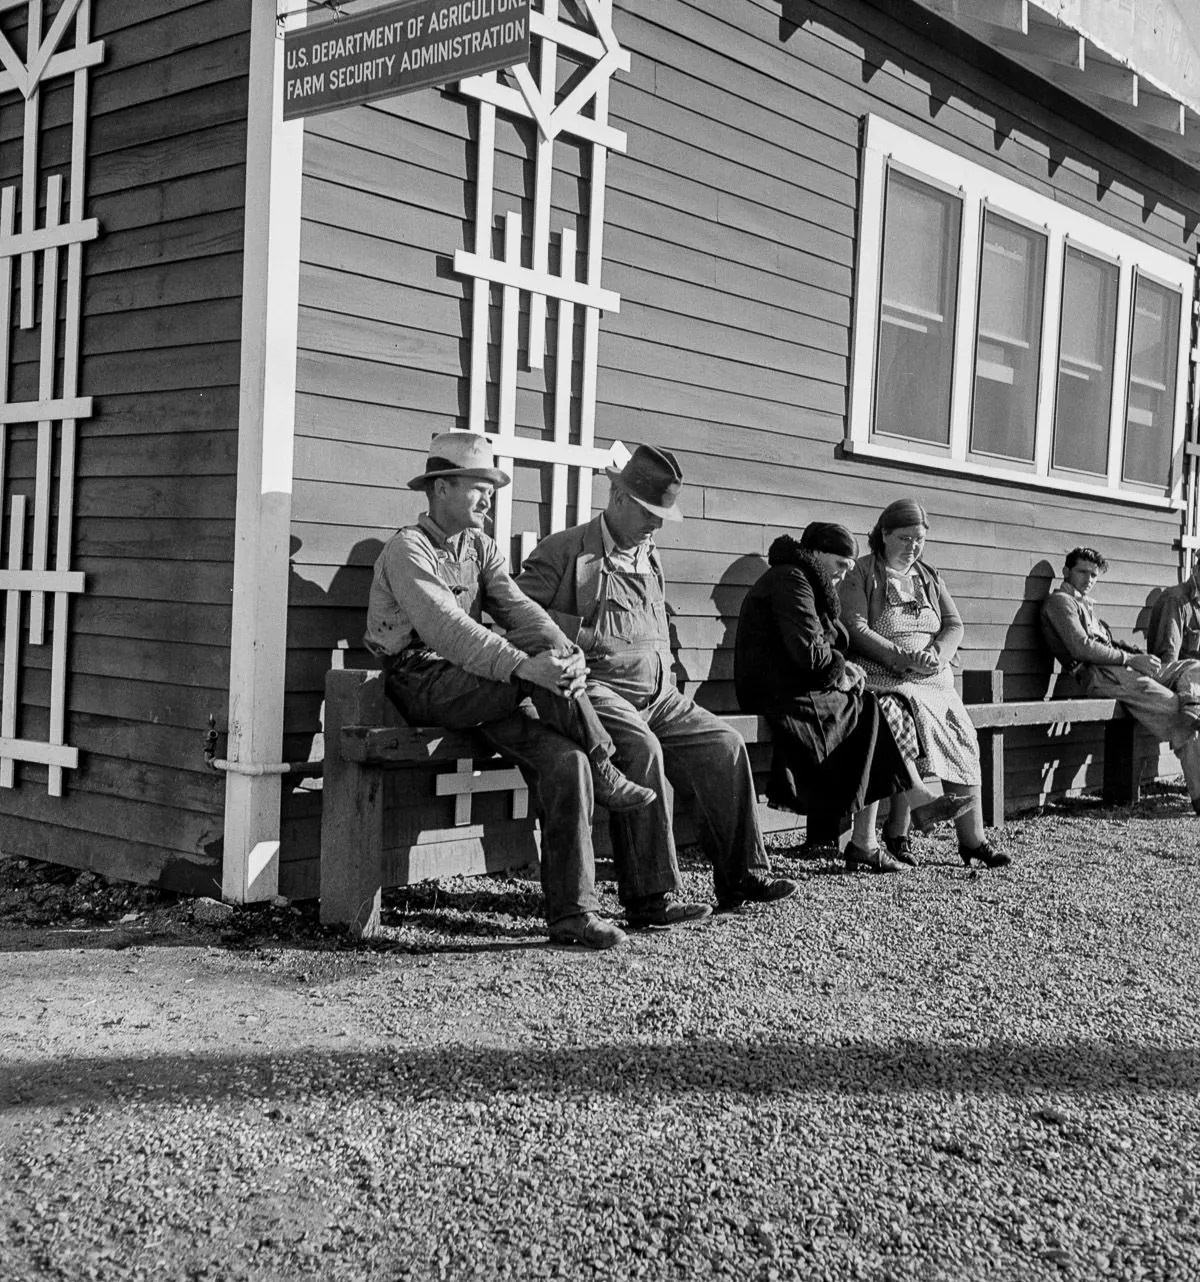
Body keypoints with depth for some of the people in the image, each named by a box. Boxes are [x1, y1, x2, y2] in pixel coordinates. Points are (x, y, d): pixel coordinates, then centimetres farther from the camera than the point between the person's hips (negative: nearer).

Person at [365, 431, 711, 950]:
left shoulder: (480, 548, 18)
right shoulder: (408, 549, -7)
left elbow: (516, 606, 2)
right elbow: (445, 627, -23)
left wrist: (561, 649, -20)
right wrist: (524, 666, -34)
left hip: (485, 688, 6)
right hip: (422, 680, -6)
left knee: (566, 762, -18)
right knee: (541, 679, -31)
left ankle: (572, 912, -16)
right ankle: (606, 776, -10)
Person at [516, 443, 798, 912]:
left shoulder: (650, 560, 25)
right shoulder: (563, 551, 2)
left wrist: (666, 681, 17)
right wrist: (585, 634, -13)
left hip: (655, 694, 8)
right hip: (596, 686, -7)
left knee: (724, 744, -9)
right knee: (642, 748, -34)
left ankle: (742, 875, -3)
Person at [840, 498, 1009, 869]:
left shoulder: (929, 577, 21)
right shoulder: (862, 573, 3)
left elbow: (954, 625, 13)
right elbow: (856, 629, -9)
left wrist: (937, 653, -9)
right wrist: (901, 656, -21)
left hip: (935, 678, 5)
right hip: (882, 677, -5)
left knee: (964, 741, -15)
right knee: (917, 729, -30)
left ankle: (973, 840, -11)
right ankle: (897, 832, -18)